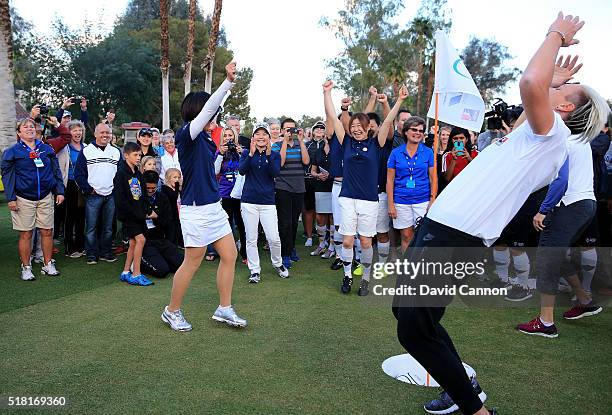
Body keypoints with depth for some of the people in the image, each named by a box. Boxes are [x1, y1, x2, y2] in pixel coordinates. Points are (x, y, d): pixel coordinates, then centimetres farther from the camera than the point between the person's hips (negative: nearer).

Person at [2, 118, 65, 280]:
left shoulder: (47, 149, 9)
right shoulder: (12, 151, 1)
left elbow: (56, 171, 13)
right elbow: (7, 175, -1)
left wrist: (59, 191, 6)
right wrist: (11, 198, -8)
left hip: (45, 198, 3)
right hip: (23, 199, -2)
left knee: (47, 232, 5)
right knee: (25, 234, 2)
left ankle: (48, 265, 17)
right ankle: (26, 268, 12)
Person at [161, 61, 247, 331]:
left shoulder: (204, 139, 7)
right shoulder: (187, 135, -15)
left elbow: (212, 110, 24)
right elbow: (207, 109, -25)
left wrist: (229, 86, 25)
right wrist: (228, 81, -29)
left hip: (214, 207, 9)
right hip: (196, 210, -9)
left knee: (229, 255, 9)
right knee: (192, 264, 3)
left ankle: (224, 309, 22)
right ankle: (172, 312, 24)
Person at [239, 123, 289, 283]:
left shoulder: (275, 154, 6)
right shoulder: (247, 153, 7)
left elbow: (275, 173, -11)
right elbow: (242, 170, -10)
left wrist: (268, 154, -21)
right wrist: (251, 154, -22)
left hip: (268, 201, 0)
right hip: (249, 201, 1)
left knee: (274, 238, -4)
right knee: (251, 239, 4)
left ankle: (278, 264, 22)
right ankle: (255, 271, 16)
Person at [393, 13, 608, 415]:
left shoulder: (553, 132, -7)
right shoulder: (532, 135, 21)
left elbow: (530, 82, -28)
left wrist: (557, 35, -10)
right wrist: (552, 82, 37)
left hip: (453, 237, -10)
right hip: (439, 227, 10)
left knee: (415, 330, -9)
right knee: (405, 308, 18)